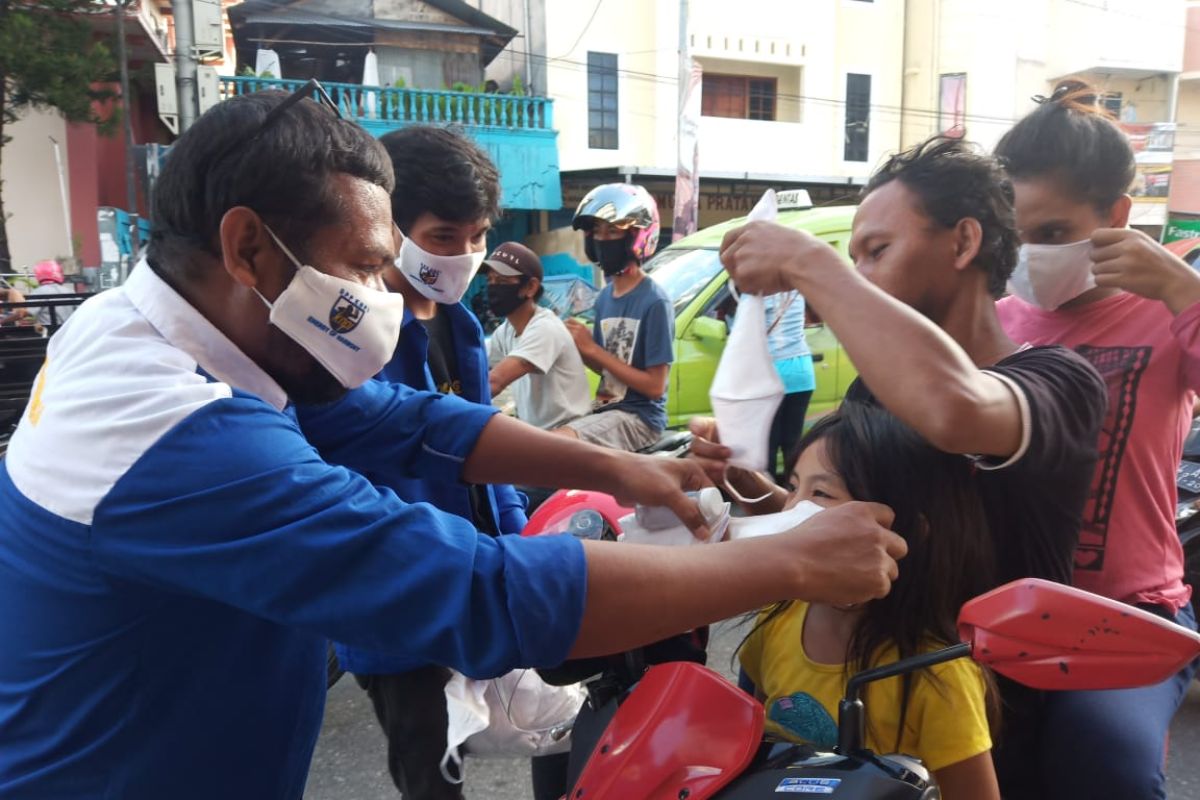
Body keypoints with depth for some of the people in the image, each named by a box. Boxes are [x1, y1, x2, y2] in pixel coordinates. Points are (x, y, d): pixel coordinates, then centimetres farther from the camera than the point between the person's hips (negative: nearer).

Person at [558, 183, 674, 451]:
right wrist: (579, 347, -5)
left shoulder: (654, 301, -14)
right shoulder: (604, 297, 10)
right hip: (607, 409, 8)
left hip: (640, 416, -8)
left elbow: (655, 386, -15)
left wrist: (592, 349, -16)